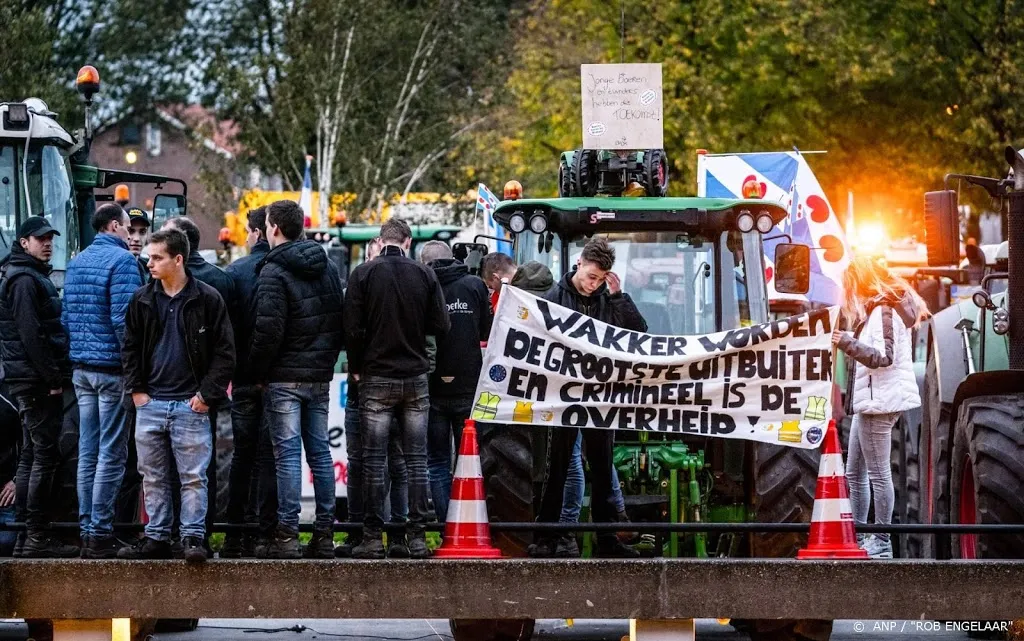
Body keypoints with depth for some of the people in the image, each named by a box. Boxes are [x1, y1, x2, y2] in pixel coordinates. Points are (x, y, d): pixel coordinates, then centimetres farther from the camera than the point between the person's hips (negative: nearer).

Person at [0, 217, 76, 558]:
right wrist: (53, 378, -19)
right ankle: (38, 536, -11)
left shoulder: (35, 277, 21)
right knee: (45, 456, -10)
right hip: (38, 380, -11)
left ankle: (31, 535, 19)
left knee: (33, 456, 14)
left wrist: (56, 375, 16)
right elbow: (30, 334, -20)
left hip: (32, 382, 11)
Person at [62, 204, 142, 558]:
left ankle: (88, 529, 12)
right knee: (111, 455, -5)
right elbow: (124, 318, -18)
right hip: (113, 369, -8)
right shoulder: (122, 260, -12)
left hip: (81, 369, 8)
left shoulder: (76, 263, 13)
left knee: (88, 452, 10)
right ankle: (100, 533, -6)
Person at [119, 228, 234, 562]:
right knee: (153, 476, 8)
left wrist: (207, 393, -8)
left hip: (191, 405, -4)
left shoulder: (207, 299, -4)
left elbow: (225, 351, -2)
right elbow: (131, 347, 15)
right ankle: (156, 537, 15)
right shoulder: (142, 300, 8)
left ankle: (193, 537, 2)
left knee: (193, 476, -3)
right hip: (151, 403, 4)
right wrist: (136, 389, 5)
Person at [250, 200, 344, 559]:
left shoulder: (274, 272, -13)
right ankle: (324, 534, 10)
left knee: (288, 454, -6)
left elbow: (268, 329, -18)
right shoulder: (326, 269, 11)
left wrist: (258, 371, -7)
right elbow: (340, 320, 14)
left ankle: (287, 534, -7)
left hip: (285, 377, -7)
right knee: (320, 452, 10)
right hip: (320, 376, 7)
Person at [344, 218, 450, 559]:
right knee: (416, 460, 6)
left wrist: (356, 367, 6)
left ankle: (373, 537, 0)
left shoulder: (363, 274, -7)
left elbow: (353, 328, -9)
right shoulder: (424, 274, -1)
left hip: (376, 377, -2)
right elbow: (441, 326, -2)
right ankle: (417, 536, 4)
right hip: (415, 377, 2)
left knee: (374, 461, 1)